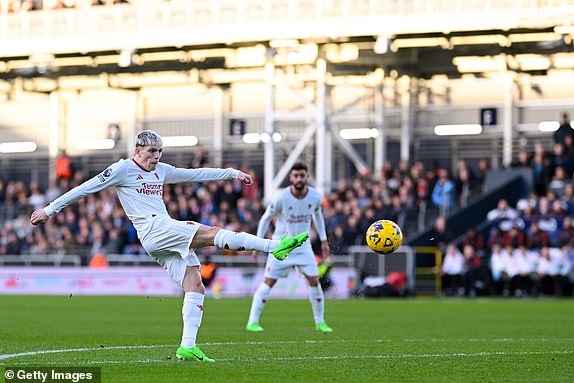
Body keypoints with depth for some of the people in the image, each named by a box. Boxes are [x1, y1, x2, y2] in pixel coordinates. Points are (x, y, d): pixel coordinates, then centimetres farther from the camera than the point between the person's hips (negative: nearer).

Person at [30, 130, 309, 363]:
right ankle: (276, 246, -29)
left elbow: (196, 174, 27)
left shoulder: (160, 171, 22)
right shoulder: (123, 169, 1)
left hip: (170, 236, 8)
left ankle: (187, 346, -10)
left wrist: (232, 173, 22)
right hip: (153, 228, -8)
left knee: (195, 287, -5)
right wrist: (50, 210, 3)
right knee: (212, 233, -21)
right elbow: (85, 188, 3)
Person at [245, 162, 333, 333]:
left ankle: (320, 322, 10)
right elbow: (266, 218, -4)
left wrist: (323, 240, 13)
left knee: (314, 281, -4)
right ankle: (252, 322, 0)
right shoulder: (281, 197, -18)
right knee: (268, 282, -6)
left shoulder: (315, 197, -8)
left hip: (303, 245, 3)